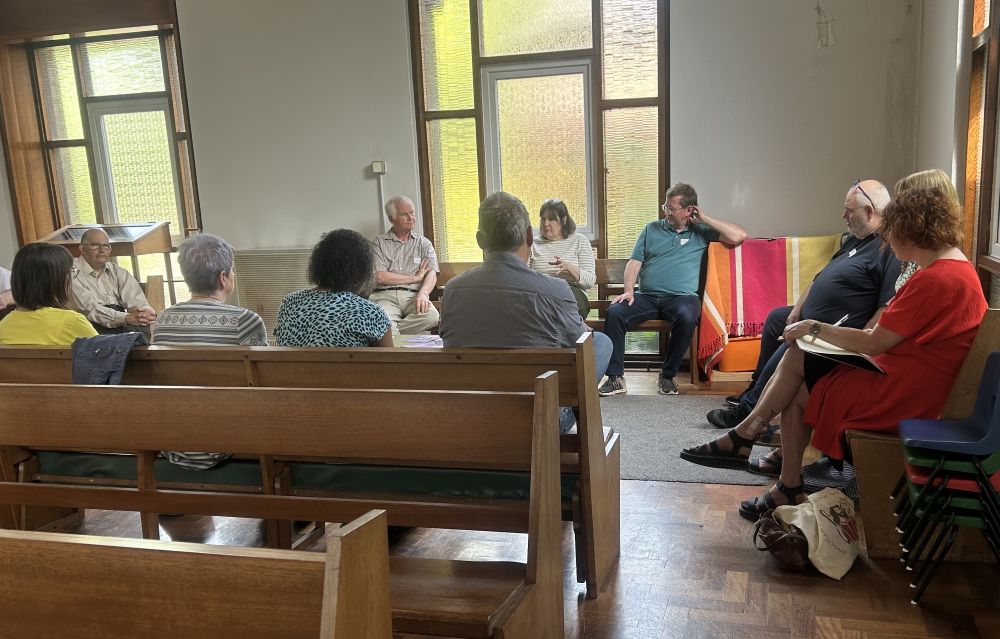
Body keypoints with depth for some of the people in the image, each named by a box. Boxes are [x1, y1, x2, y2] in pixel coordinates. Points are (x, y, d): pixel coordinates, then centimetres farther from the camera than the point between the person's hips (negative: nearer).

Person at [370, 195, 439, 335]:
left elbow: (432, 273, 3)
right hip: (385, 296, -3)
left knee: (431, 316, -33)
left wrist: (423, 293, -20)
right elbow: (380, 277, -1)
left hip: (413, 296, 3)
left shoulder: (423, 243, 18)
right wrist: (415, 278, 0)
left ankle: (390, 332, -17)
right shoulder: (378, 242, 12)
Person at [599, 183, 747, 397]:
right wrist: (628, 290, -5)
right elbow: (634, 263, 12)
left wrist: (705, 219, 3)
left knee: (686, 316, -36)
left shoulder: (701, 232, 13)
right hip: (646, 296, 2)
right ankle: (615, 377, -19)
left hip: (681, 296, -2)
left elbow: (738, 236, 0)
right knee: (615, 311, -25)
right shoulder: (652, 229, 19)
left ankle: (667, 375, -17)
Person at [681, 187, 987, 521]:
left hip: (899, 392, -10)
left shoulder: (935, 280, -22)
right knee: (796, 357, 4)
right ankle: (743, 436, 2)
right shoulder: (958, 266, 10)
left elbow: (873, 343, -22)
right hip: (900, 372, 10)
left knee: (797, 392, 2)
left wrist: (815, 328, -10)